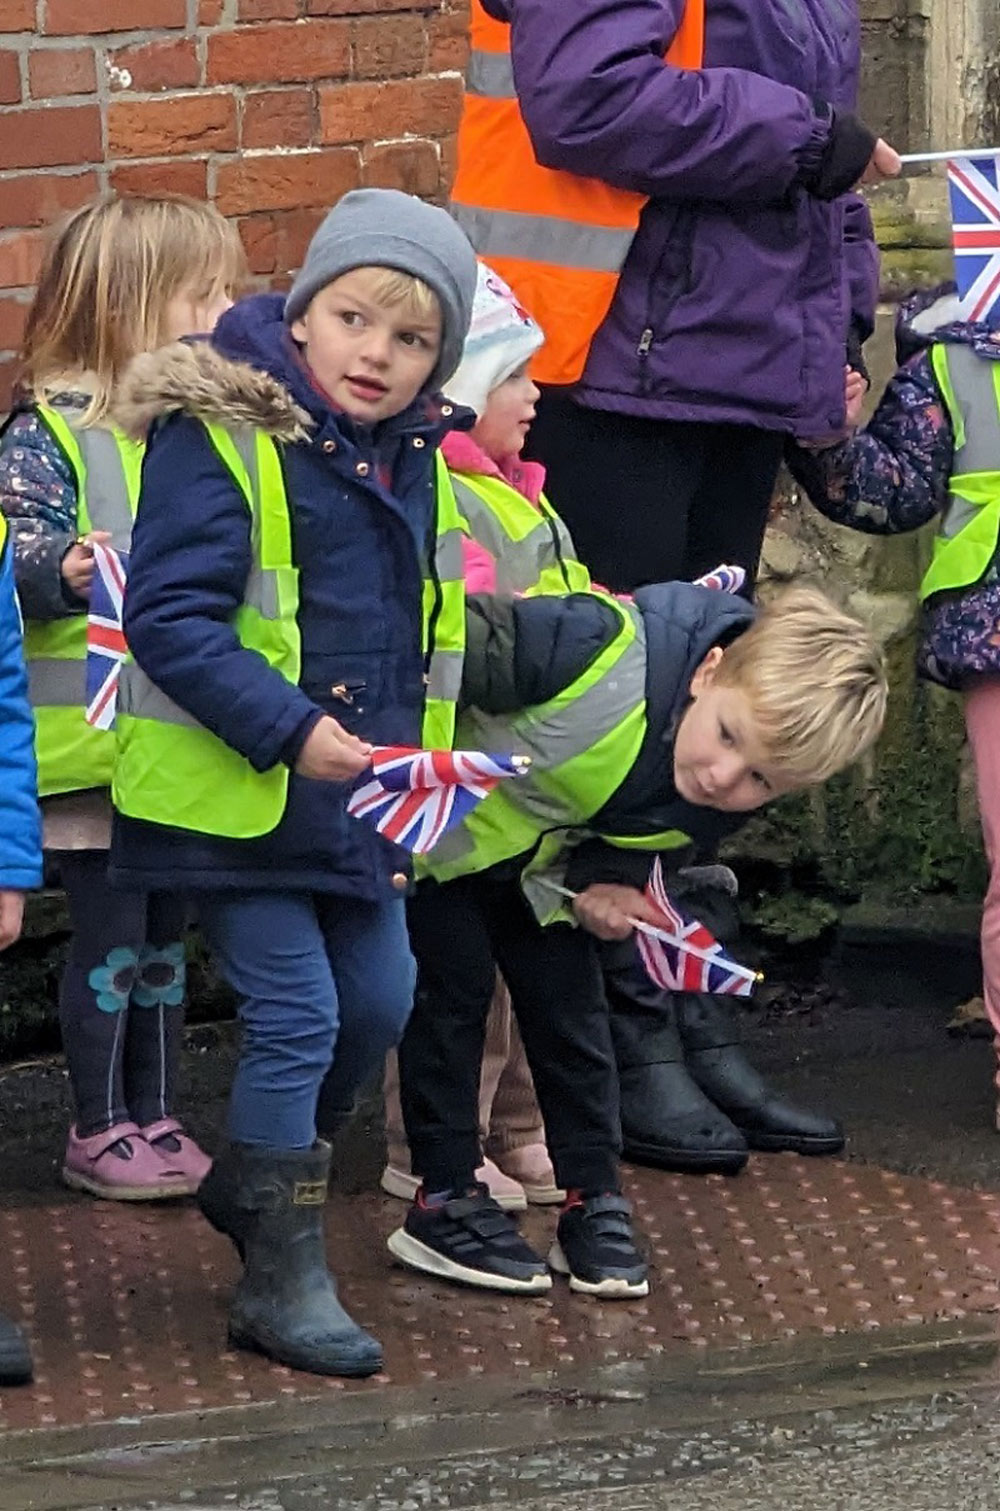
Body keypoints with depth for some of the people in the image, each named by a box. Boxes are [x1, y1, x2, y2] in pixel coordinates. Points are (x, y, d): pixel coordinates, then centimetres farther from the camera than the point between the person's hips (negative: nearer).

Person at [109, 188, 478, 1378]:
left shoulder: (415, 464, 8)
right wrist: (288, 729, -27)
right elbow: (168, 619, -22)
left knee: (378, 1004, 15)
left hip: (357, 803, 8)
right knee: (294, 1016, -8)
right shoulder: (220, 441, -17)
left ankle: (252, 1182, 38)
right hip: (234, 802, -8)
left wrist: (410, 768, 18)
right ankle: (281, 1283, 0)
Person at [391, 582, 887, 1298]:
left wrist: (587, 890, -23)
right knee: (454, 989, -6)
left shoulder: (717, 810, -21)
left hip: (546, 857, 5)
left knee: (570, 1007, 4)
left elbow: (627, 857, -3)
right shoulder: (607, 654, -43)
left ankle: (594, 1205, 14)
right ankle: (445, 1200, 3)